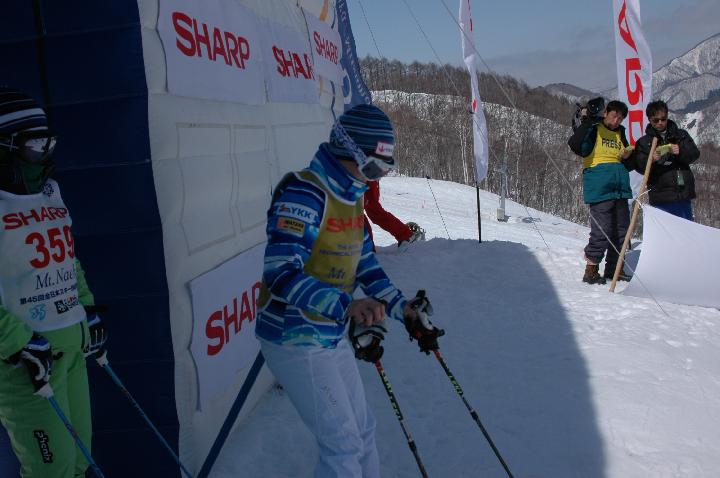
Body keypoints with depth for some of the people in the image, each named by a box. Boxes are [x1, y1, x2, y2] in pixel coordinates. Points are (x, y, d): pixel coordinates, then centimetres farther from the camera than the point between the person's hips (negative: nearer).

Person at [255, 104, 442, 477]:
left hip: (333, 337, 9)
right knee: (345, 445, 0)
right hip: (295, 339, -9)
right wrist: (345, 305, -44)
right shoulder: (304, 193, -22)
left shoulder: (351, 197, 7)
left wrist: (403, 309, 4)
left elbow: (365, 264, 13)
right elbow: (280, 274, -32)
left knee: (362, 429, 21)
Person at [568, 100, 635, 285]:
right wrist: (586, 122, -25)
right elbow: (576, 146, -22)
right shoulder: (594, 129, -1)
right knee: (602, 230, -11)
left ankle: (613, 269, 20)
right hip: (600, 188, -8)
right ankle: (591, 271, -1)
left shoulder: (620, 134, 20)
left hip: (620, 189, 8)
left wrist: (627, 157, 4)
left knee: (621, 230, 9)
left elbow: (629, 165, 26)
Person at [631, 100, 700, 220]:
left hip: (683, 193, 3)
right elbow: (640, 167, -2)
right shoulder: (643, 142, 8)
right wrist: (651, 159, -23)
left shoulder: (681, 135, 15)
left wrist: (680, 152, -15)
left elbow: (695, 154, 5)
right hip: (661, 196, -3)